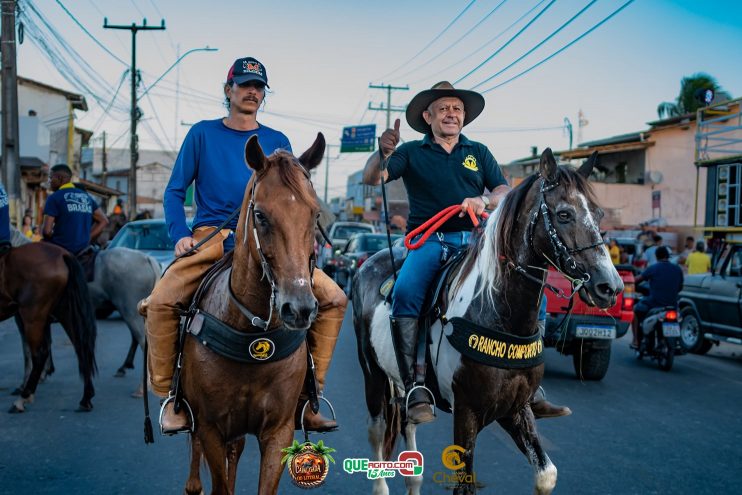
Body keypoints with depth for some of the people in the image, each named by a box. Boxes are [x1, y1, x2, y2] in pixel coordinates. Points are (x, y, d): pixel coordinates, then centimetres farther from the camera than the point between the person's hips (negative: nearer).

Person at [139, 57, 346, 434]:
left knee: (334, 299, -13)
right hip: (211, 238, -2)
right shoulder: (203, 133, 10)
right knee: (159, 303, -27)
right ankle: (170, 396, -6)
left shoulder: (277, 142, 14)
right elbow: (175, 191, 8)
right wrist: (180, 234, -8)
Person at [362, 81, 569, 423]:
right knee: (404, 293, -33)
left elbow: (506, 193, 11)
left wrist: (485, 200, -12)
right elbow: (371, 179, 0)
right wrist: (382, 153, -21)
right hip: (429, 241, -3)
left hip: (476, 239, 3)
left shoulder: (479, 153, 21)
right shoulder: (411, 153, 13)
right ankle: (415, 390, -31)